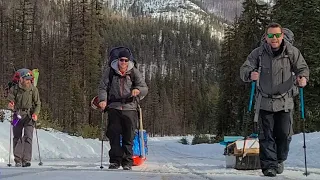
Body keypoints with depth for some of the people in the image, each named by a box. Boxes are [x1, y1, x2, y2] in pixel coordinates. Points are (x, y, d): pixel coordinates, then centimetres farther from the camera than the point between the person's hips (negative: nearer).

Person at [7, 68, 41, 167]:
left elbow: (38, 104, 1)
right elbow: (10, 101, 4)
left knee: (28, 137, -10)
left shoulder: (33, 89, -3)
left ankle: (26, 160, -12)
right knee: (17, 137, 4)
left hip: (29, 115, -1)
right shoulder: (14, 89, -1)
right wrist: (11, 106, -20)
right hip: (17, 115, 1)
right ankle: (18, 160, 11)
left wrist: (35, 113, -15)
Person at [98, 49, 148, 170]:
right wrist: (103, 100, -13)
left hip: (129, 107, 0)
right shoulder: (110, 71, 3)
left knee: (128, 137, 1)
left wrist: (138, 90, -23)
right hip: (114, 107, 0)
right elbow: (103, 87, 5)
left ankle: (127, 161, 8)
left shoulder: (134, 72, 2)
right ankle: (115, 160, 7)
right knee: (113, 135, -2)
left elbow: (144, 88, 0)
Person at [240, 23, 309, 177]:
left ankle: (280, 160, 30)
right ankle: (269, 165, 7)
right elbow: (244, 69, -9)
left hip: (285, 101, 1)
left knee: (284, 134, 5)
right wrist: (250, 74, -33)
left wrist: (302, 77, -26)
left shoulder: (292, 52, -5)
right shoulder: (258, 53, -6)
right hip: (265, 101, 0)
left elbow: (302, 67, -3)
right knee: (266, 135, -2)